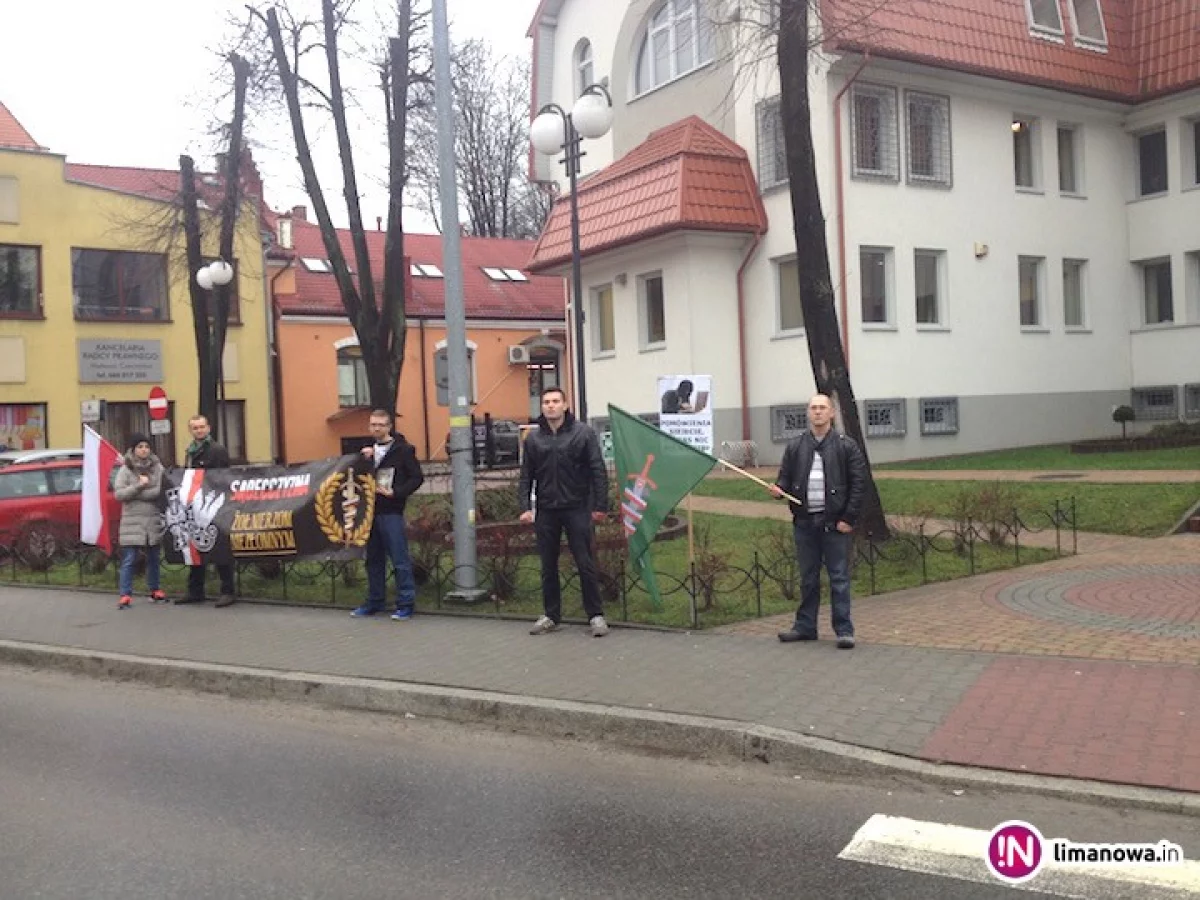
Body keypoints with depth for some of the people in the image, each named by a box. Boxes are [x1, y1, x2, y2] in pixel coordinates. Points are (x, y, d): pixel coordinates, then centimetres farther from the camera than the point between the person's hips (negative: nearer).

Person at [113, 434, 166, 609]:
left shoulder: (158, 468, 5)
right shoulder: (125, 469, 2)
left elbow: (161, 491, -8)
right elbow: (118, 494, -7)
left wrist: (134, 494, -11)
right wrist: (139, 486, -15)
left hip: (154, 520, 2)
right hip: (132, 521, -2)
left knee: (153, 558, 13)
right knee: (129, 560, -4)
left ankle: (154, 590, 27)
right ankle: (125, 595, -2)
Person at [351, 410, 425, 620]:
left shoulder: (403, 449, -4)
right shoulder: (368, 449, 15)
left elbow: (417, 478, -7)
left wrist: (395, 492, -17)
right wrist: (363, 459, -1)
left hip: (391, 512, -6)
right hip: (370, 510, 6)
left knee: (400, 560, -5)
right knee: (373, 559, 13)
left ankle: (406, 604, 0)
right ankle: (375, 601, 23)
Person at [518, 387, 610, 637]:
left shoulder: (583, 433, -2)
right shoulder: (533, 438, 7)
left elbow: (598, 471, -4)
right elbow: (526, 476, 8)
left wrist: (600, 505, -8)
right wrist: (525, 506, -2)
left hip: (576, 508, -3)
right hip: (546, 511, 3)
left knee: (585, 564, 0)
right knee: (548, 566, 10)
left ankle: (595, 615, 9)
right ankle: (552, 616, 20)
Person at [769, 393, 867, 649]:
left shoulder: (846, 446, -1)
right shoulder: (795, 447, 9)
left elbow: (859, 483, -4)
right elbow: (785, 477, 13)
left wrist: (848, 518, -10)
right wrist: (779, 489, -11)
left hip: (835, 523, -3)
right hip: (805, 522, 3)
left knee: (839, 578, 0)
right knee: (808, 578, 12)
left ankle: (844, 630, 5)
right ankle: (805, 626, 21)